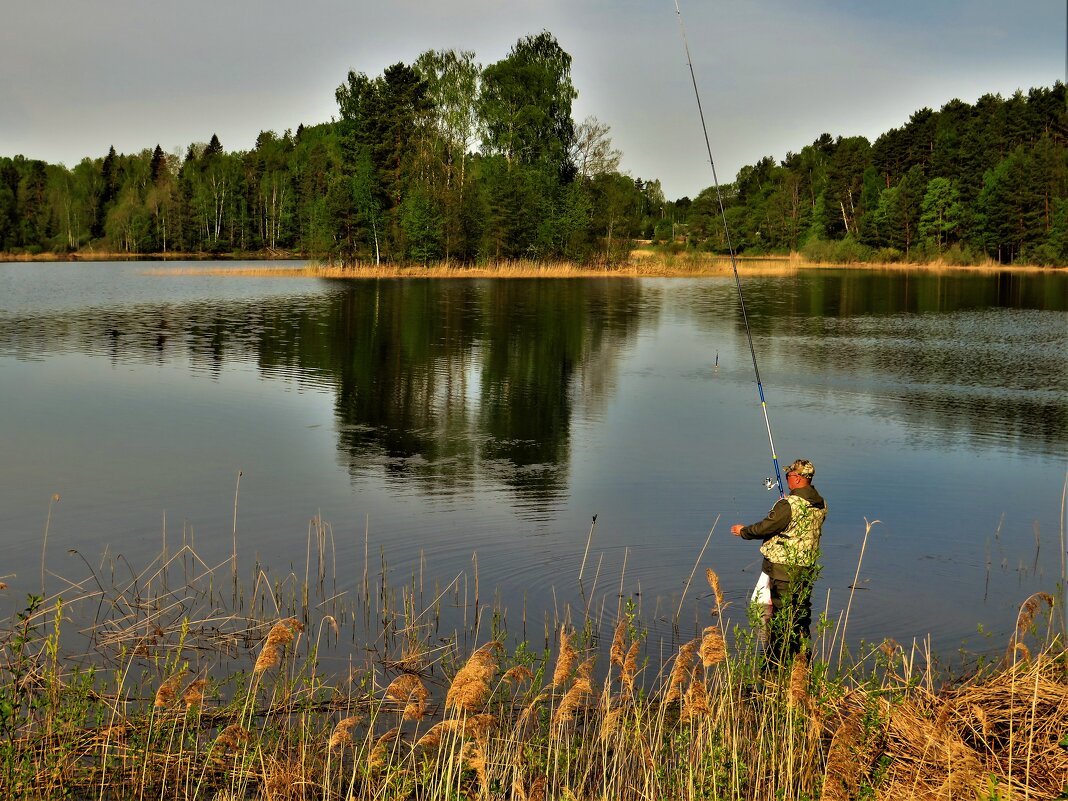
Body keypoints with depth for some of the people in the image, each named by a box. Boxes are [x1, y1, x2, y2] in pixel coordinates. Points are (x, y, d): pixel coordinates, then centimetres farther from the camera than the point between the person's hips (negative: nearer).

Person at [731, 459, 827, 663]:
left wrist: (743, 531, 3)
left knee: (780, 616, -1)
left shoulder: (788, 505, -21)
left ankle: (776, 662, 3)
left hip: (784, 568, -7)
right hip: (808, 567, 8)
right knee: (801, 613, 17)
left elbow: (765, 528, -15)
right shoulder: (821, 504, 3)